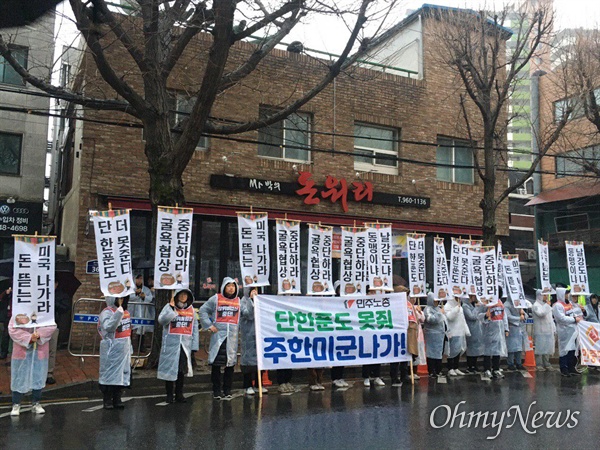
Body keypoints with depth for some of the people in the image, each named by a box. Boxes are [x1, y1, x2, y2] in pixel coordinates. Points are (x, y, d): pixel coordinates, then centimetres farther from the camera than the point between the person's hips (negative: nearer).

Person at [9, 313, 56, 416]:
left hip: (40, 351, 2)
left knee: (39, 378, 10)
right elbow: (12, 330, -12)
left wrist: (39, 334, -23)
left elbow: (52, 326, -7)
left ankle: (36, 403, 24)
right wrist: (29, 338, -21)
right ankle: (16, 404, 20)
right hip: (22, 351, -1)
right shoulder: (17, 314, -5)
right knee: (19, 378, 7)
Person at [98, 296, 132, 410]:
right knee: (109, 374, 1)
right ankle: (107, 400, 14)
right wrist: (119, 312, -35)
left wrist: (130, 349, 20)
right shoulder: (107, 312, -14)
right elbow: (109, 327, -32)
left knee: (123, 374, 11)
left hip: (124, 349, 8)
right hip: (111, 350, -8)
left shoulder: (125, 312, 12)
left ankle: (117, 399, 21)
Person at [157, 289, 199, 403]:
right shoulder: (169, 307, -3)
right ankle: (169, 394, 18)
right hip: (171, 344, -3)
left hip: (185, 344, 3)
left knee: (182, 370, 9)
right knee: (170, 369, 4)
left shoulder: (191, 309, 8)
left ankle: (179, 394, 22)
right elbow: (162, 320, -19)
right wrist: (171, 307, -23)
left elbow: (194, 327, 8)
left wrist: (194, 345, 4)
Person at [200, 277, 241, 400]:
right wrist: (209, 325, -3)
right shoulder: (216, 298, 4)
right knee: (216, 363, -1)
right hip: (218, 334, -2)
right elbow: (203, 310, 5)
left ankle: (227, 391, 14)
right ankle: (216, 391, 10)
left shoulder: (238, 301, 13)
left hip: (232, 336, 2)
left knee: (230, 363, 4)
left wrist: (239, 327, -1)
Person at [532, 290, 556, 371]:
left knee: (548, 348, 9)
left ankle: (546, 364, 16)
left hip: (549, 331, 8)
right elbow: (541, 313, -26)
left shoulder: (547, 305, 19)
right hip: (540, 331, -8)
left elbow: (550, 317, 23)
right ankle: (539, 364, 0)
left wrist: (554, 328, 18)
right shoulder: (536, 305, -7)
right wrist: (547, 305, -14)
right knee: (540, 348, -5)